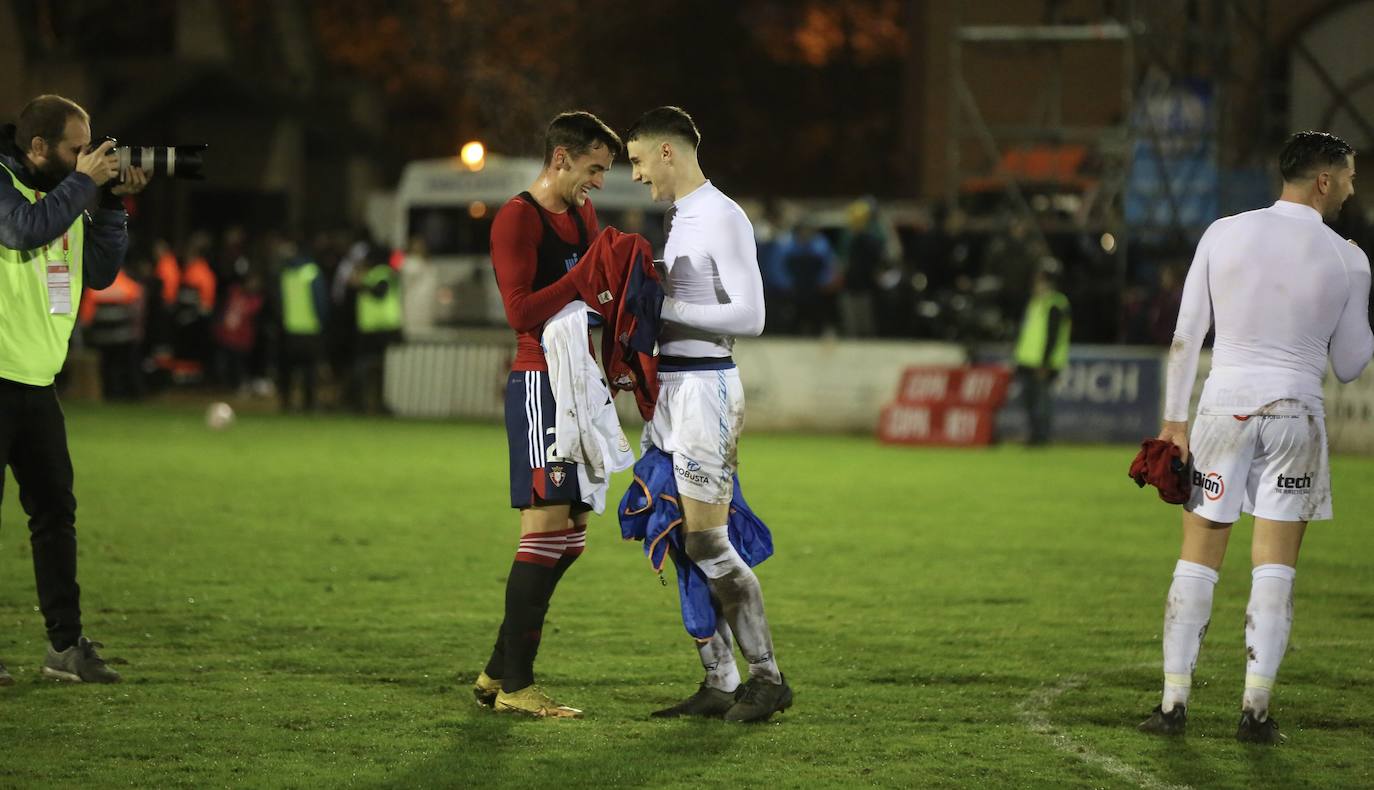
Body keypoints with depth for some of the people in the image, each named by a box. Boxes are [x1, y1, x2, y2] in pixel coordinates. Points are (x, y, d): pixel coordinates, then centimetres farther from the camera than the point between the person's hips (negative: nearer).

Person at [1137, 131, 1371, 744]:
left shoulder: (1223, 235, 0)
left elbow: (1185, 336, 0)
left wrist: (1174, 421, 4)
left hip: (1224, 406, 1)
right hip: (1296, 415, -1)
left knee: (1197, 562, 6)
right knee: (1274, 570, 3)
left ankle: (1174, 703, 6)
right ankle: (1255, 709, 0)